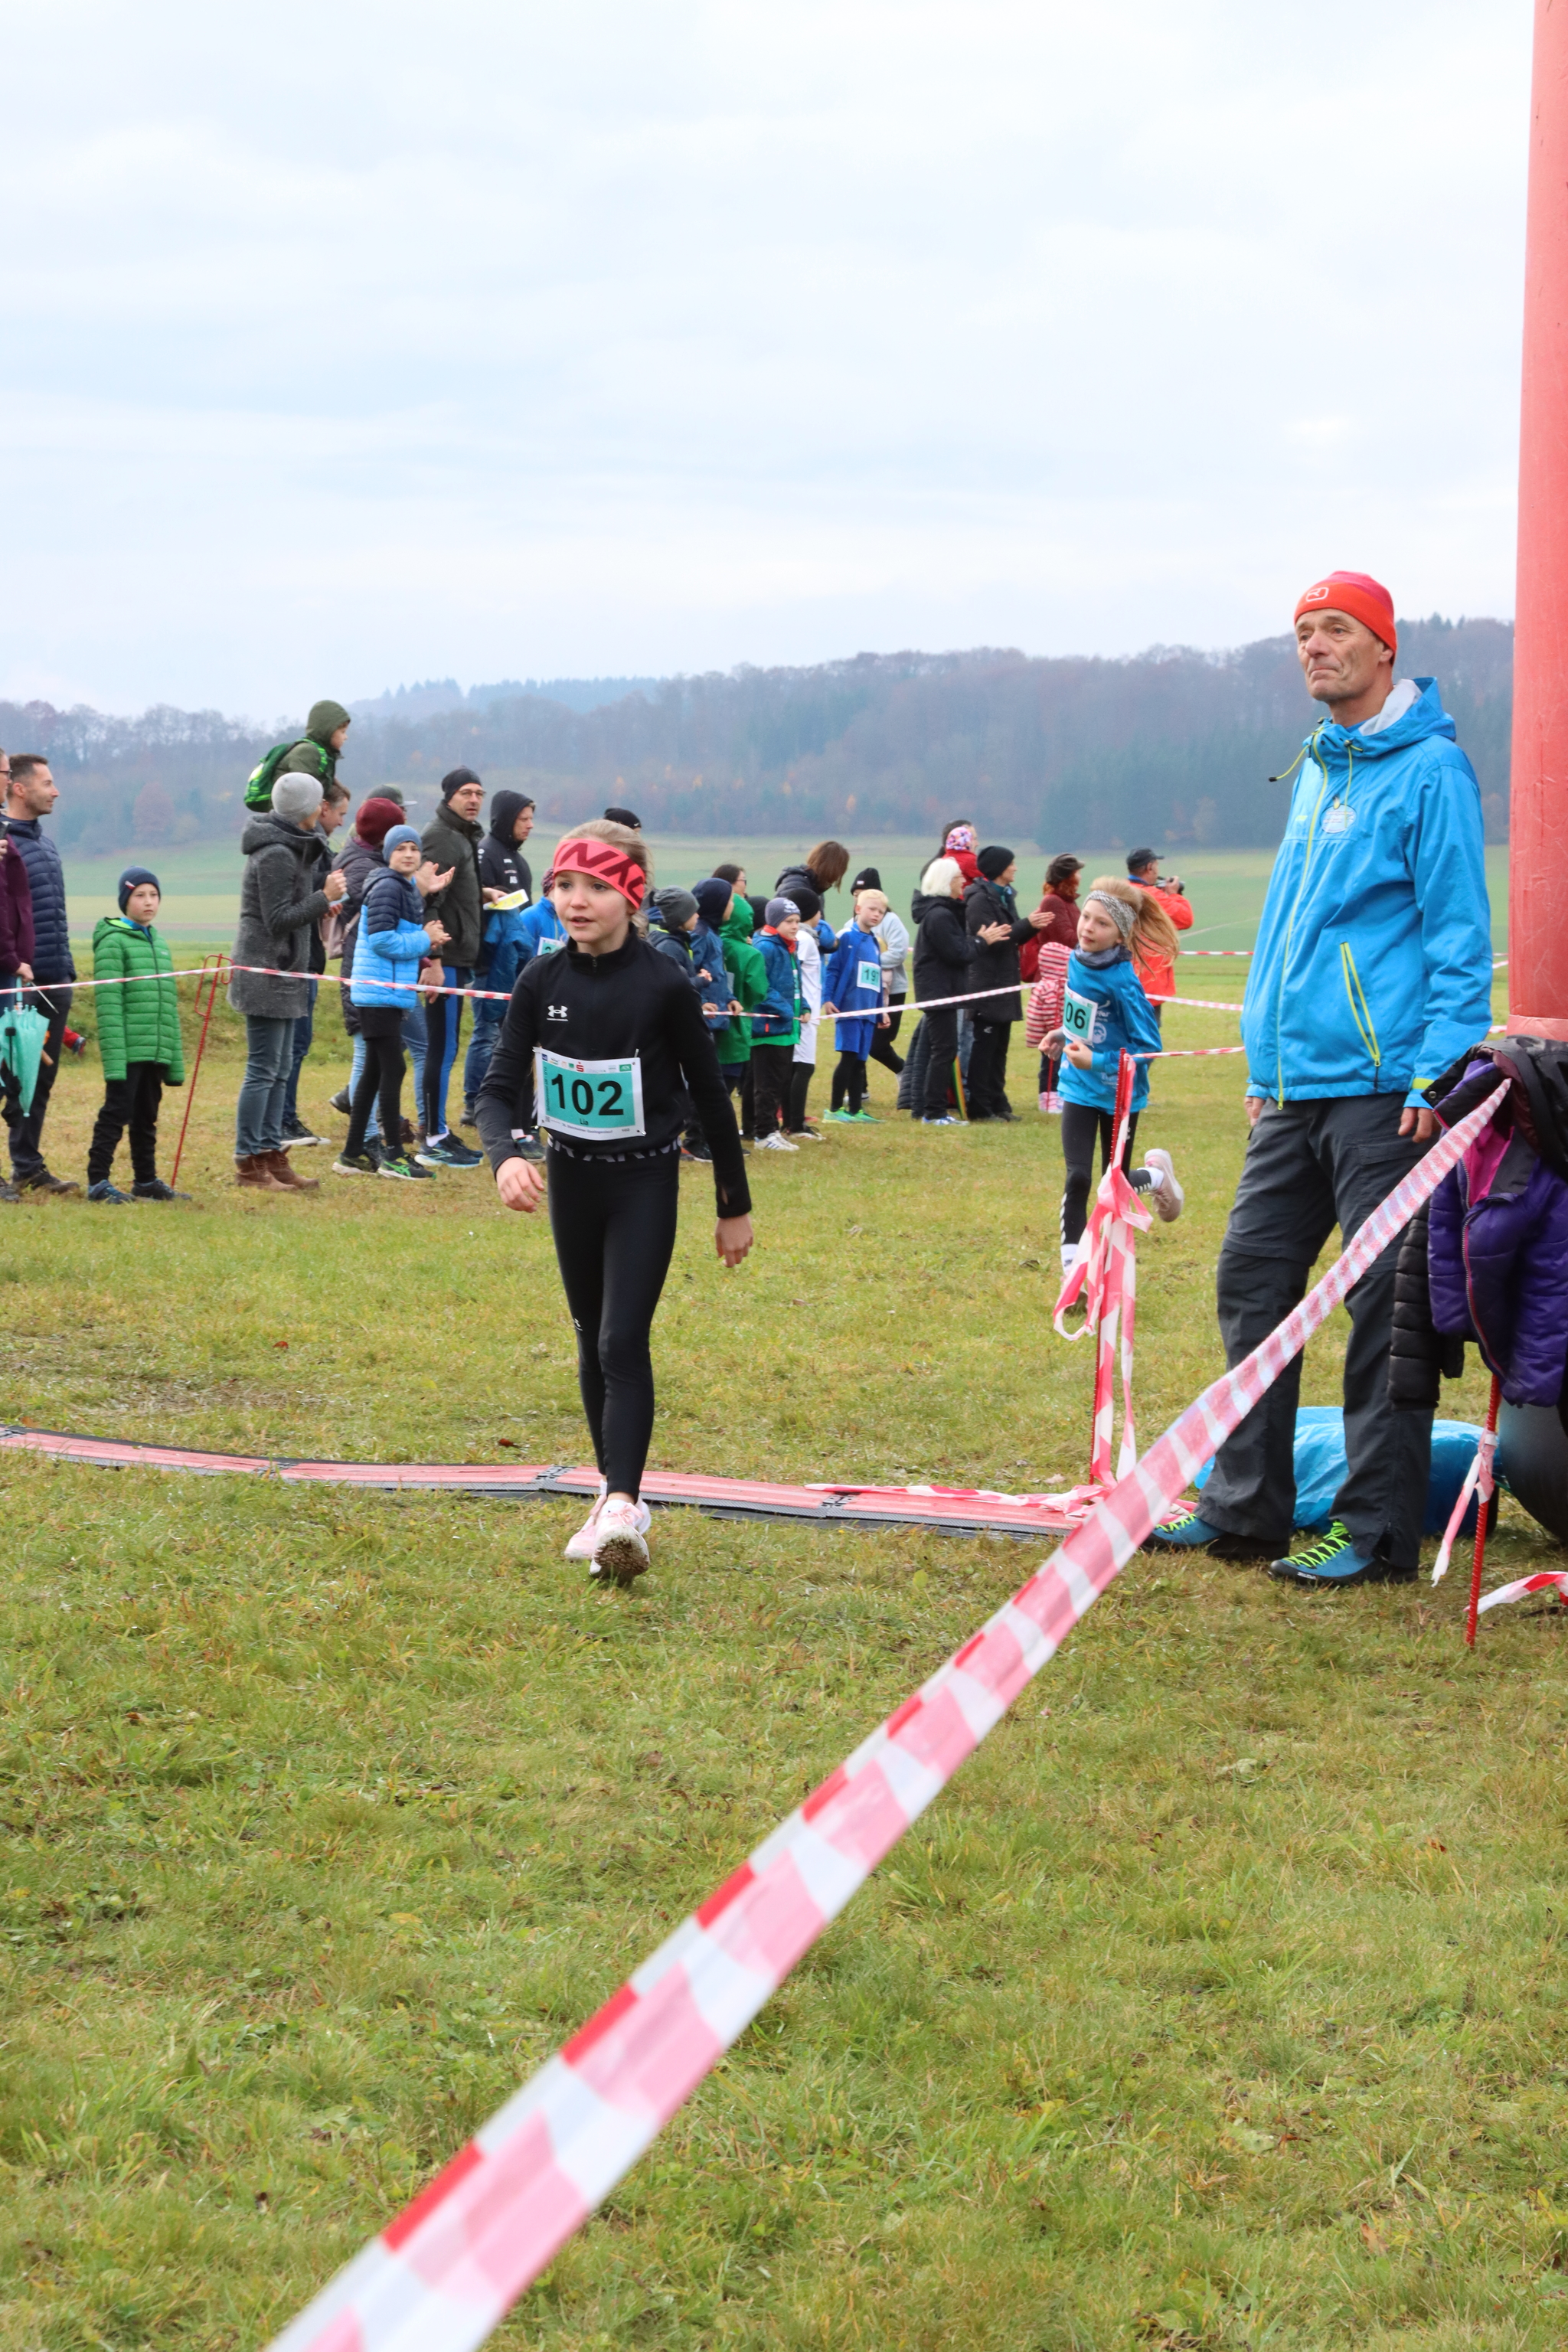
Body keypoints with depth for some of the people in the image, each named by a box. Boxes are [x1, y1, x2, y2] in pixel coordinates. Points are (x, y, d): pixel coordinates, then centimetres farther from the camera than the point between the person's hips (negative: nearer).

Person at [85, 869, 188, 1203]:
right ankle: (98, 1181, 0)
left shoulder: (160, 943, 17)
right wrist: (114, 1057, -18)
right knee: (117, 1112, -5)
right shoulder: (113, 941, -6)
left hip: (157, 1051, 7)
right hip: (128, 1049, -7)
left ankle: (146, 1179, 21)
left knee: (147, 1116, 13)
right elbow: (109, 1004, -12)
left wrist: (176, 1058, 17)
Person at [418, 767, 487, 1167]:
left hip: (458, 958, 10)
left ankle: (440, 1131, 21)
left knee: (442, 1049, 14)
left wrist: (481, 895, 12)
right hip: (446, 960, -10)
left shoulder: (465, 836, 18)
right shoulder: (441, 837, -13)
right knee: (442, 1049, -7)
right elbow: (428, 901, -21)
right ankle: (434, 1141, -3)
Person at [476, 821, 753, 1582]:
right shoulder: (542, 983, -4)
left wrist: (734, 1206, 1)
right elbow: (500, 1085, -5)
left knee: (623, 1342, -15)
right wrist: (504, 1157, -27)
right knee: (592, 1340, 13)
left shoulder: (663, 987, -14)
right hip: (570, 1178, 5)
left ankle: (622, 1510, -19)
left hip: (645, 1183, -5)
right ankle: (616, 1494, 25)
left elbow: (710, 1096, -5)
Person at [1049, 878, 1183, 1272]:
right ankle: (1072, 1263, -1)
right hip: (1079, 1088, 4)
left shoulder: (1122, 981, -25)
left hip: (1118, 1094, -4)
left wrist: (1096, 1061, -27)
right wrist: (1064, 1033, 3)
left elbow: (1148, 1047, -22)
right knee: (1078, 1177, -8)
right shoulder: (1077, 959, -5)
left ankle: (1156, 1173, 41)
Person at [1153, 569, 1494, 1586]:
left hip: (1381, 1084, -8)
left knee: (1385, 1302, -3)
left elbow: (1460, 938, -11)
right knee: (1253, 1279, 9)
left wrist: (1438, 1077, -17)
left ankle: (1379, 1532, 3)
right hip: (1295, 1084, 8)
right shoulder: (1317, 768, 17)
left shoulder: (1430, 770, -8)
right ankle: (1245, 1509, 18)